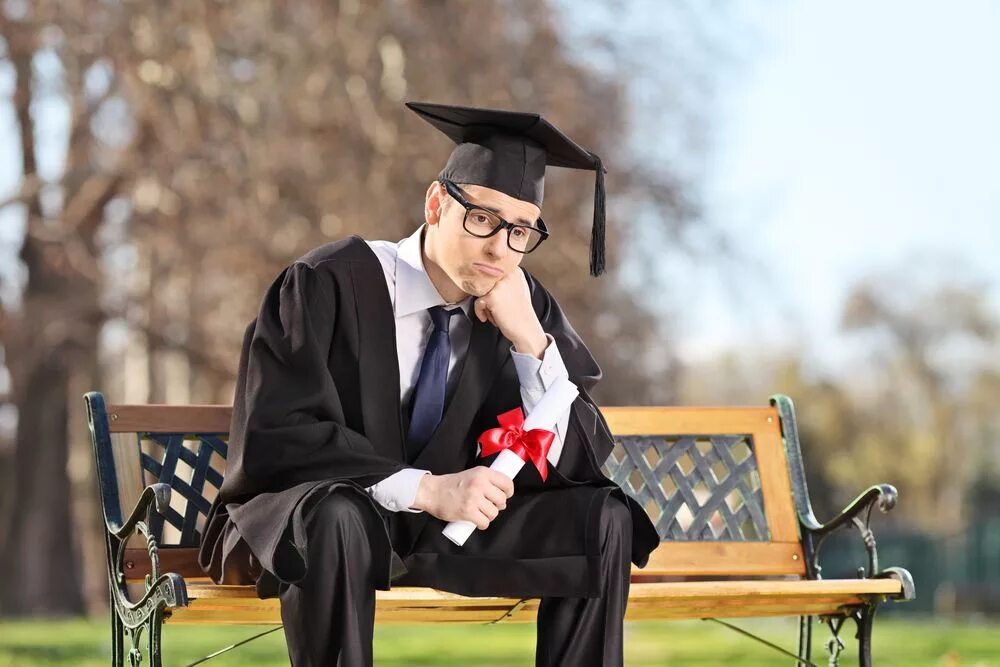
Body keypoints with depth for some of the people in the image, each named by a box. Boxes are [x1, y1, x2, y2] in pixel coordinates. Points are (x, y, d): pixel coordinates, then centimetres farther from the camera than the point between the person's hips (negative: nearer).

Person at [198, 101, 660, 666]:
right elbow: (276, 434, -26)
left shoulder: (524, 304, -3)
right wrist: (426, 488, -34)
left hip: (443, 525, 5)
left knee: (603, 519, -11)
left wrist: (529, 340, -19)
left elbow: (575, 463, -5)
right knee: (337, 516, -38)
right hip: (301, 522, -5)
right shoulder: (330, 284, -17)